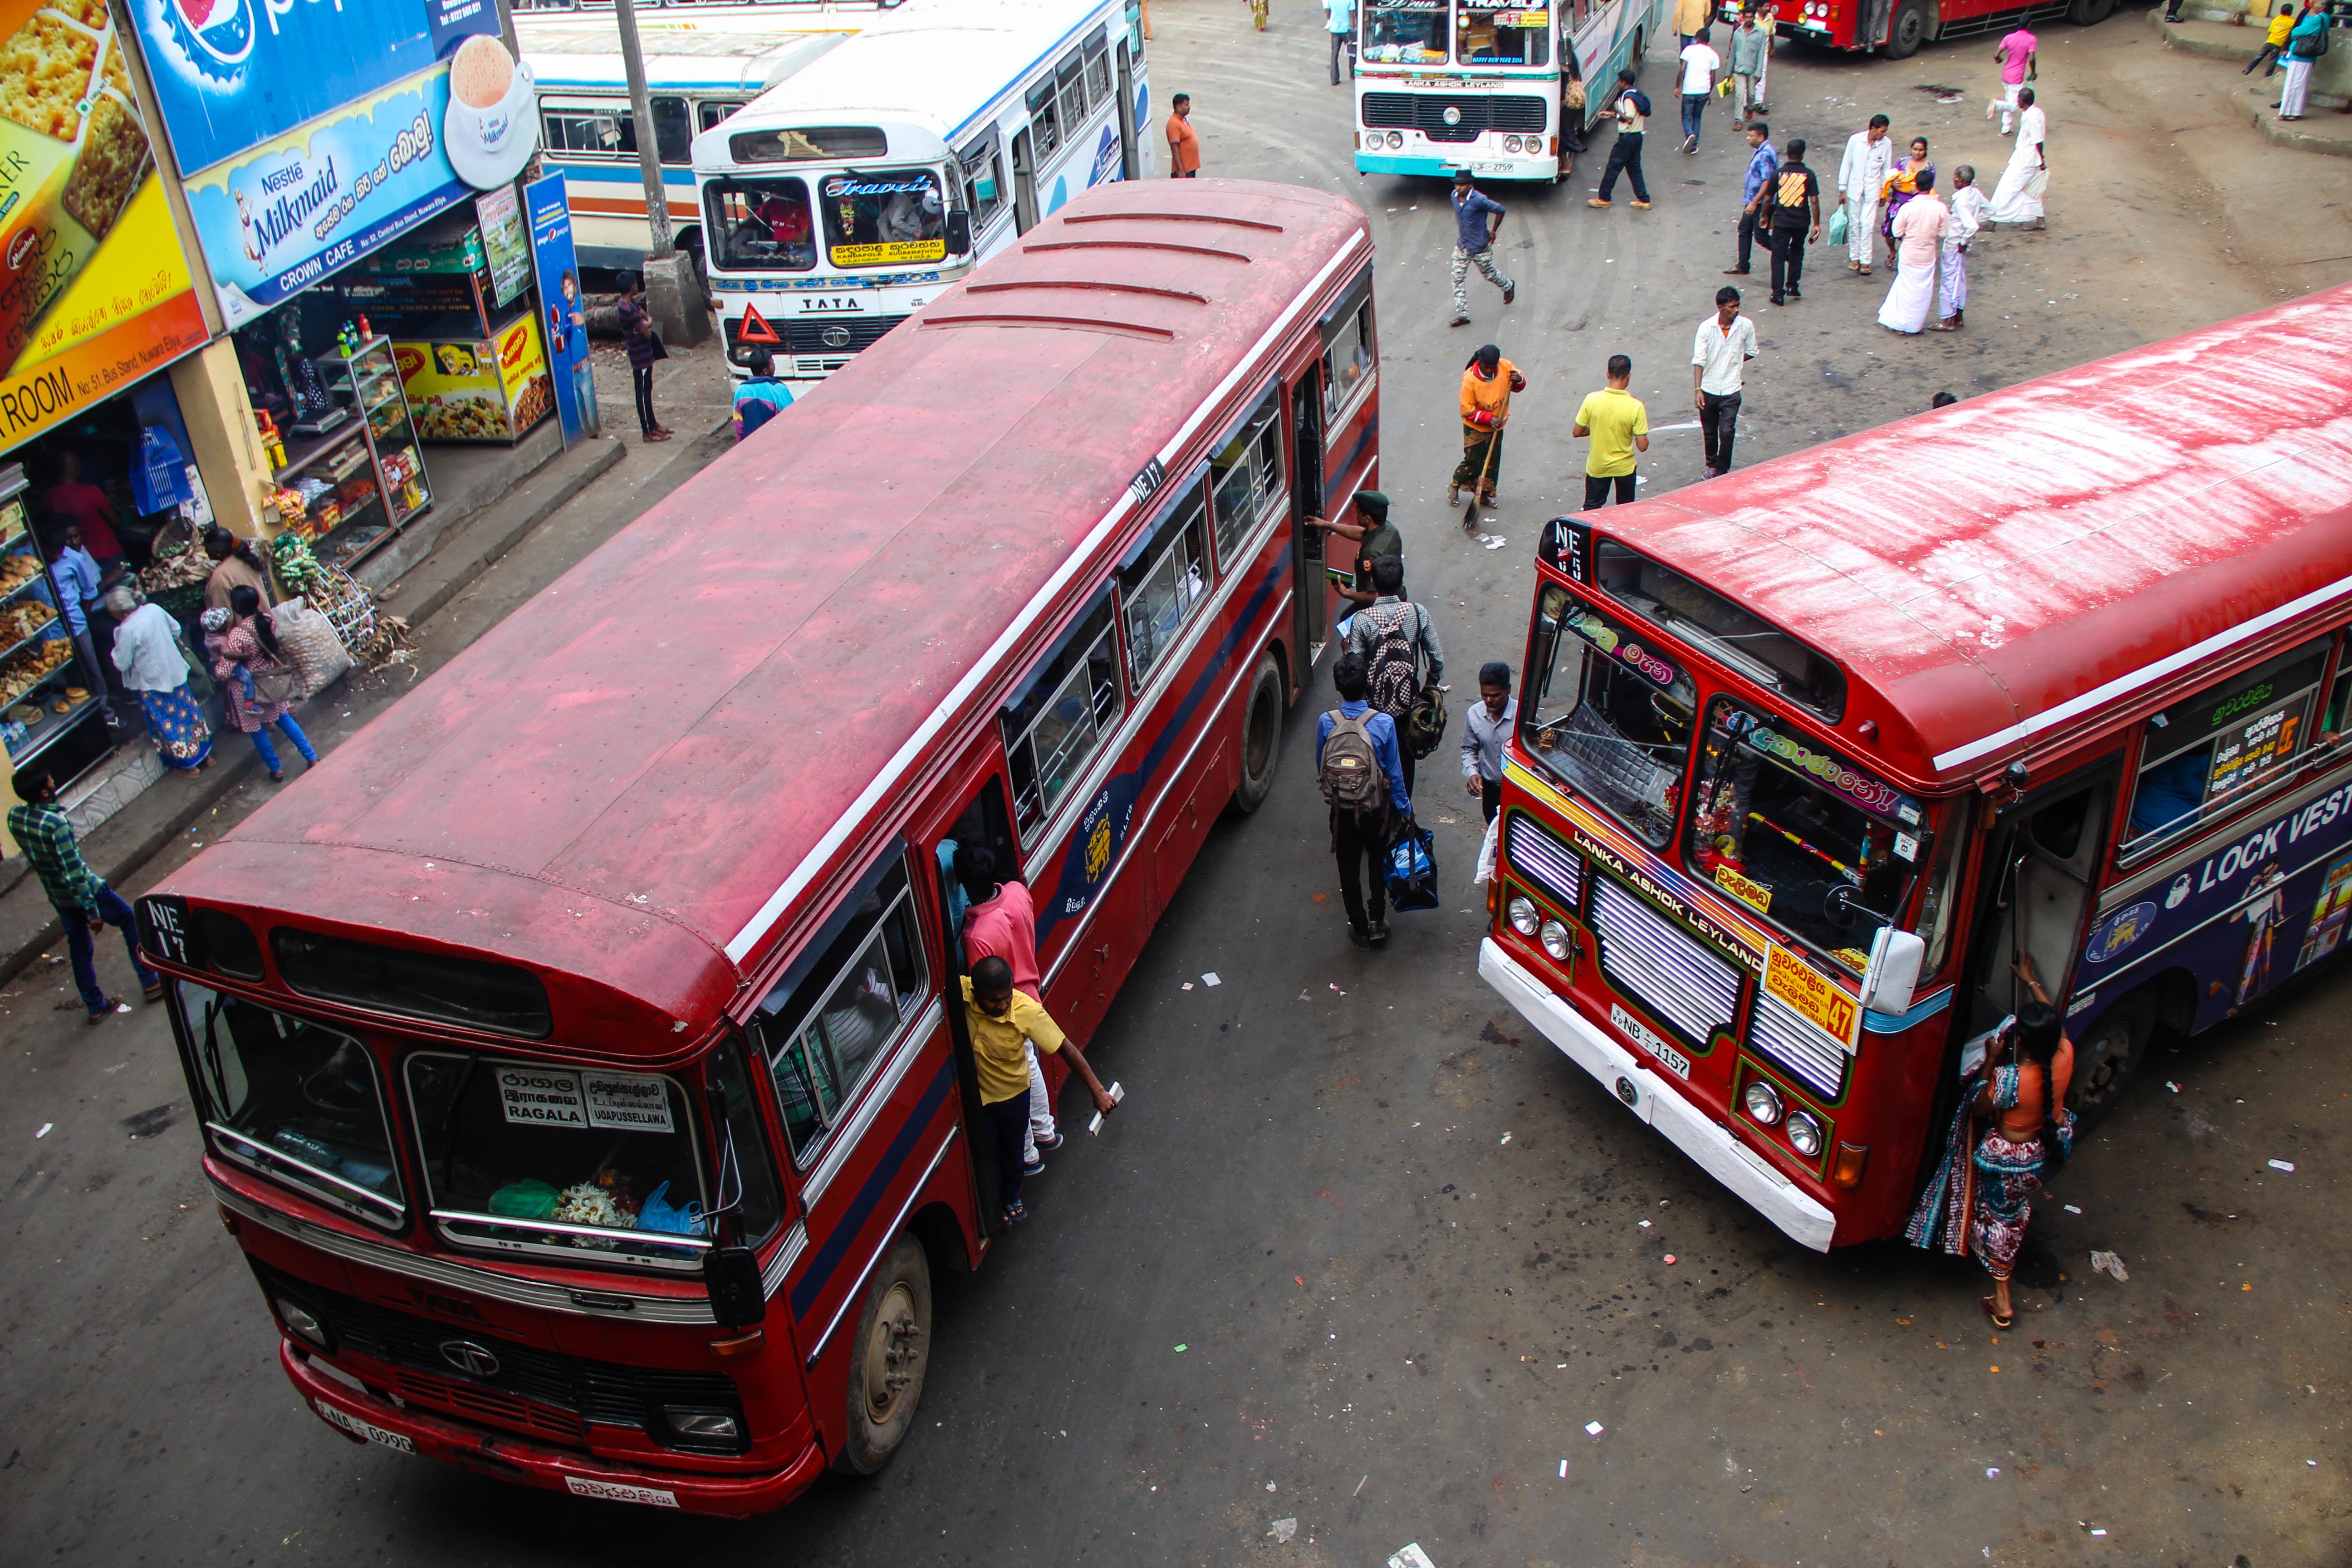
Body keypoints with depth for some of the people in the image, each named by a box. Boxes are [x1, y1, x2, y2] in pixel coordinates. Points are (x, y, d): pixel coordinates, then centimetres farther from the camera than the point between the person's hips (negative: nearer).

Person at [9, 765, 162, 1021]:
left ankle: (95, 1006, 30)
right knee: (131, 923, 16)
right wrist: (93, 912, -21)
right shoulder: (56, 824, -31)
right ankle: (150, 982, 21)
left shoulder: (14, 817, -9)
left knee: (80, 950, 19)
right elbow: (74, 872, -27)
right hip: (85, 891, -7)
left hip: (57, 899, 7)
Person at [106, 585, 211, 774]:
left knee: (167, 724, 10)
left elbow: (122, 664, -17)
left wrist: (116, 651, 1)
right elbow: (176, 629, 8)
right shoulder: (155, 609, -7)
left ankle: (187, 764, 21)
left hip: (152, 683, -6)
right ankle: (205, 754, 32)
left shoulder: (127, 630, -26)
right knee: (186, 711, 20)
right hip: (176, 672, 7)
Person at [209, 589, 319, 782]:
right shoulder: (268, 621, -12)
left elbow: (224, 672, -26)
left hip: (247, 689, -6)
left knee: (257, 730, 14)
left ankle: (276, 770, 26)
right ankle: (312, 758, 25)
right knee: (284, 719, 22)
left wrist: (216, 668, -6)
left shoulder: (237, 635, -29)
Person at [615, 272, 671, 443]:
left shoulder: (632, 304, 5)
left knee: (647, 390, 20)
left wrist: (647, 322, -16)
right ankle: (648, 431, 8)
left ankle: (652, 424, 33)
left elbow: (647, 318, 6)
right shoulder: (628, 310, -27)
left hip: (645, 354, 10)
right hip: (640, 357, -10)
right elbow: (647, 333, -25)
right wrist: (647, 324, -3)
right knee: (643, 393, 0)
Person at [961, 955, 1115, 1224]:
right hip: (974, 1095, 0)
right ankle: (993, 1207, 46)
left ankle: (1012, 1198, 55)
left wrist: (1098, 1092, -26)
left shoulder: (1028, 1012, -33)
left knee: (1012, 1151, 26)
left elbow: (1066, 1049, -26)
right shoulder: (961, 992, -30)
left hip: (1013, 1094, 0)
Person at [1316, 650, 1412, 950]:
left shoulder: (1326, 722, -16)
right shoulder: (1384, 723, -20)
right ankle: (1378, 921, 30)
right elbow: (1395, 773, -11)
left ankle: (1360, 928, 27)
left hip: (1342, 810, 1)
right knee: (1379, 862, 24)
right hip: (1378, 809, -1)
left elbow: (1320, 768, -1)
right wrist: (1404, 808, 3)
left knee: (1349, 868, 16)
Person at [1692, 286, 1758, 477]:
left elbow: (1751, 352, 11)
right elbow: (1699, 361, -12)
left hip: (1731, 391, 0)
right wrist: (1697, 390, -19)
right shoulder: (1706, 327, -11)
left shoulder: (1746, 326, -7)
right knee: (1710, 432, 15)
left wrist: (1734, 363, 4)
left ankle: (1722, 471, 5)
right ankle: (1712, 464, 38)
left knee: (1727, 432, -11)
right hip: (1708, 389, 1)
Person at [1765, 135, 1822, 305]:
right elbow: (1814, 201, -7)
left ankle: (1778, 293, -2)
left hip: (1781, 221, -1)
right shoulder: (1809, 175, -6)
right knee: (1797, 253, 22)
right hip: (1802, 221, 1)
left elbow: (1769, 198, 1)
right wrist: (1817, 224, -1)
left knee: (1779, 256, 4)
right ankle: (1792, 286, 20)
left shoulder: (1778, 173, -5)